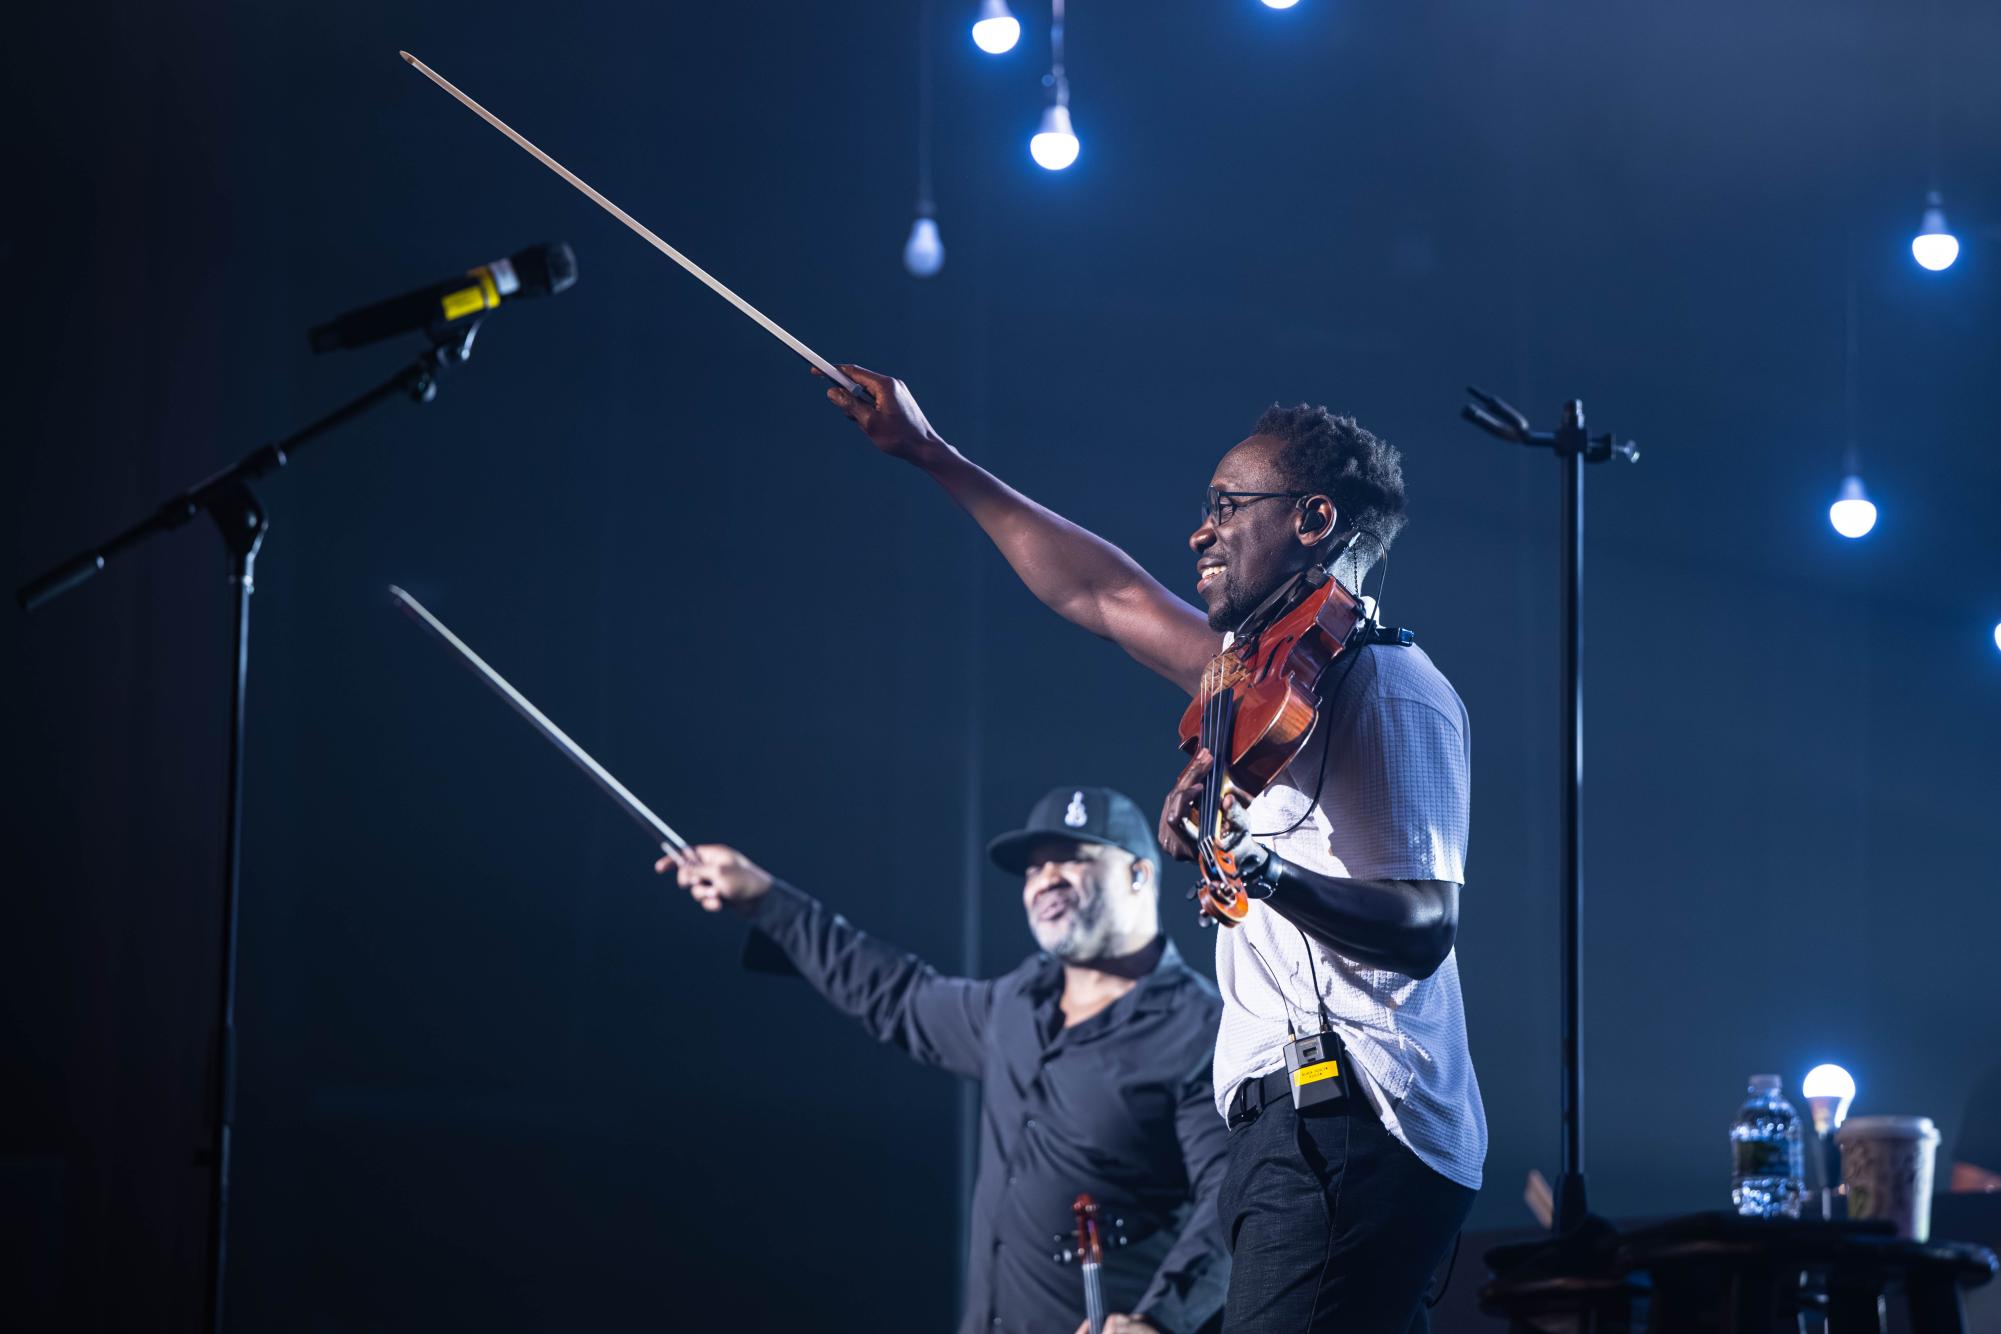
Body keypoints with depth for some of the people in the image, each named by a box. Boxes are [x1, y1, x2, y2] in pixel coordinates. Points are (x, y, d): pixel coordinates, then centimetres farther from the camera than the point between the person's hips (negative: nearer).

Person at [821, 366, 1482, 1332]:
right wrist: (930, 455, 36)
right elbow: (1103, 593, 32)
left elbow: (1423, 927, -19)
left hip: (1347, 1133, -10)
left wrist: (1262, 870, -37)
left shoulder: (1392, 689, -8)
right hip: (1300, 1127, 10)